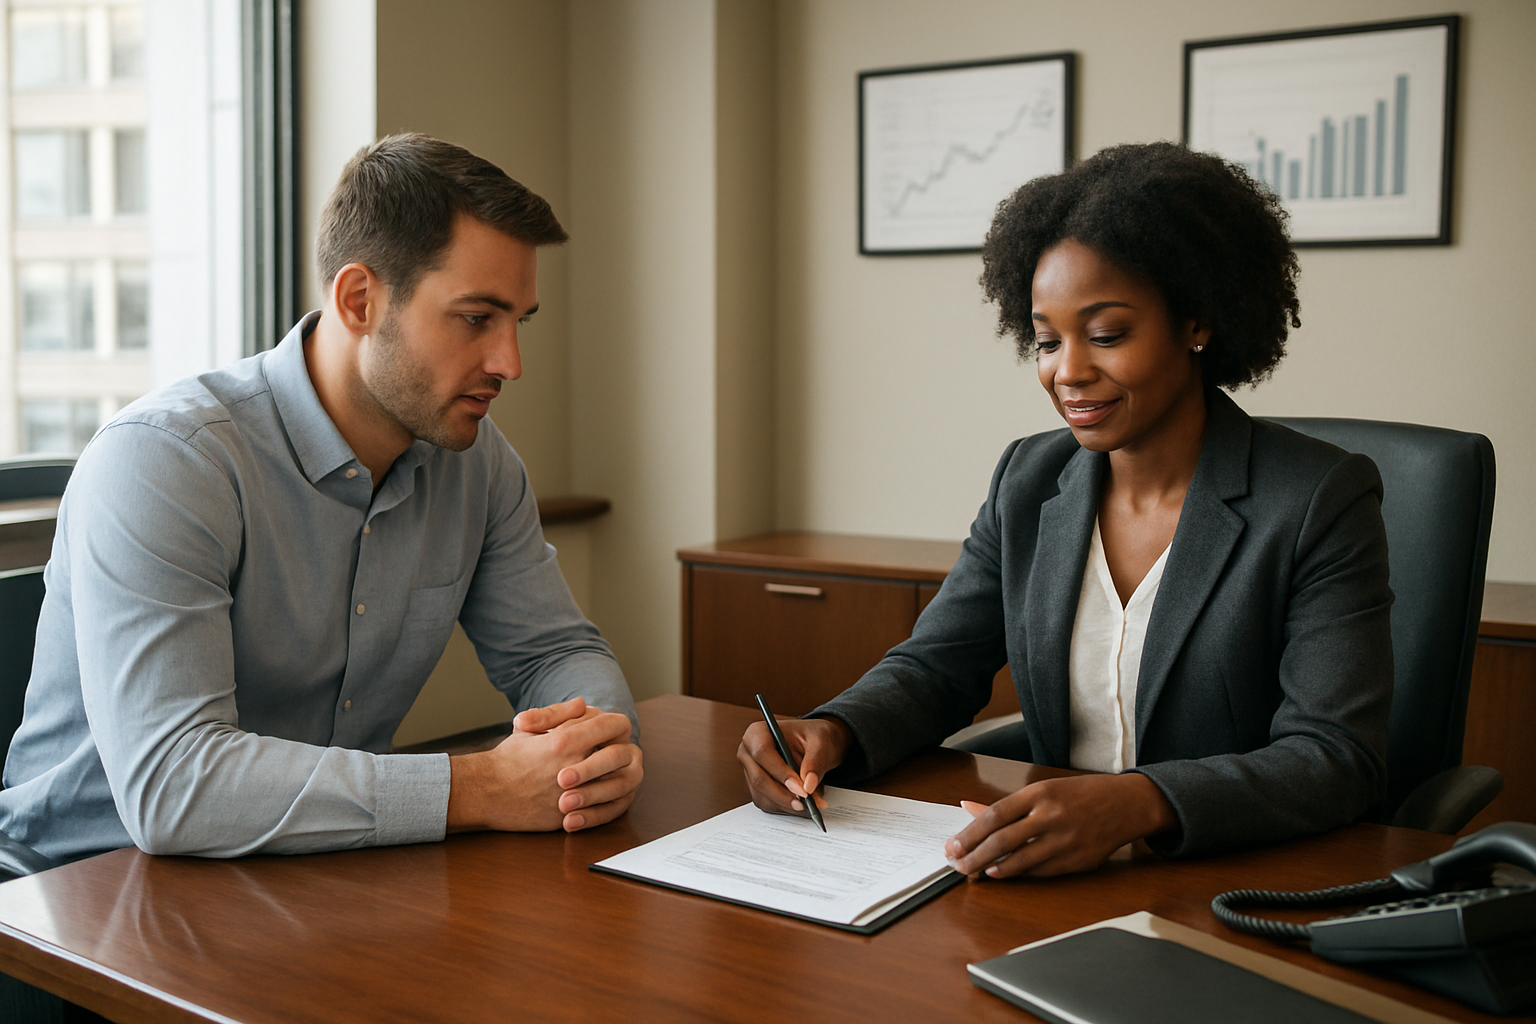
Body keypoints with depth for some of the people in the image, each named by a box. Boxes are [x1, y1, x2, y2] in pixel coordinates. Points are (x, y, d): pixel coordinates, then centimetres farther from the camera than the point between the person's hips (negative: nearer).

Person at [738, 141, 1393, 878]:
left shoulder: (1321, 502, -8)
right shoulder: (1028, 482, 7)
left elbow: (1337, 761, -16)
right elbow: (936, 666, 9)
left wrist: (1138, 803, -34)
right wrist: (829, 733, -13)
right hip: (1049, 877, 4)